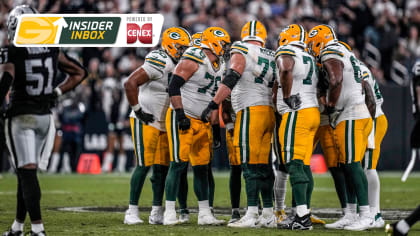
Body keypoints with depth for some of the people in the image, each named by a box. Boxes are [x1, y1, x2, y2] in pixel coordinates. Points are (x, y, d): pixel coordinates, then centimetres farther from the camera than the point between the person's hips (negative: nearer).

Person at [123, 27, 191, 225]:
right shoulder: (158, 64, -18)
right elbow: (130, 84, -25)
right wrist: (138, 110, -20)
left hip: (164, 125, 8)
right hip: (146, 122, -8)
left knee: (162, 168, 6)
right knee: (144, 165, -10)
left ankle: (157, 213, 12)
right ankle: (132, 212, -5)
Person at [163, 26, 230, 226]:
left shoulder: (219, 67, 14)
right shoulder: (193, 61, -13)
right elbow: (174, 86, -18)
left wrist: (216, 127, 20)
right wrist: (180, 114, -23)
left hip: (203, 122, 8)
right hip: (183, 119, -8)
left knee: (202, 167, 9)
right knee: (179, 163, -12)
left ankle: (204, 213, 15)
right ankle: (169, 212, -9)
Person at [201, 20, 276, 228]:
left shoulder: (241, 53, -3)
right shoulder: (272, 58, 17)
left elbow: (230, 81, -16)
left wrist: (213, 105, -18)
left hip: (251, 110, -7)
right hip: (270, 112, 7)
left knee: (250, 164, -8)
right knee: (264, 166, 10)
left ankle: (252, 214, -13)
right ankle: (268, 215, 10)